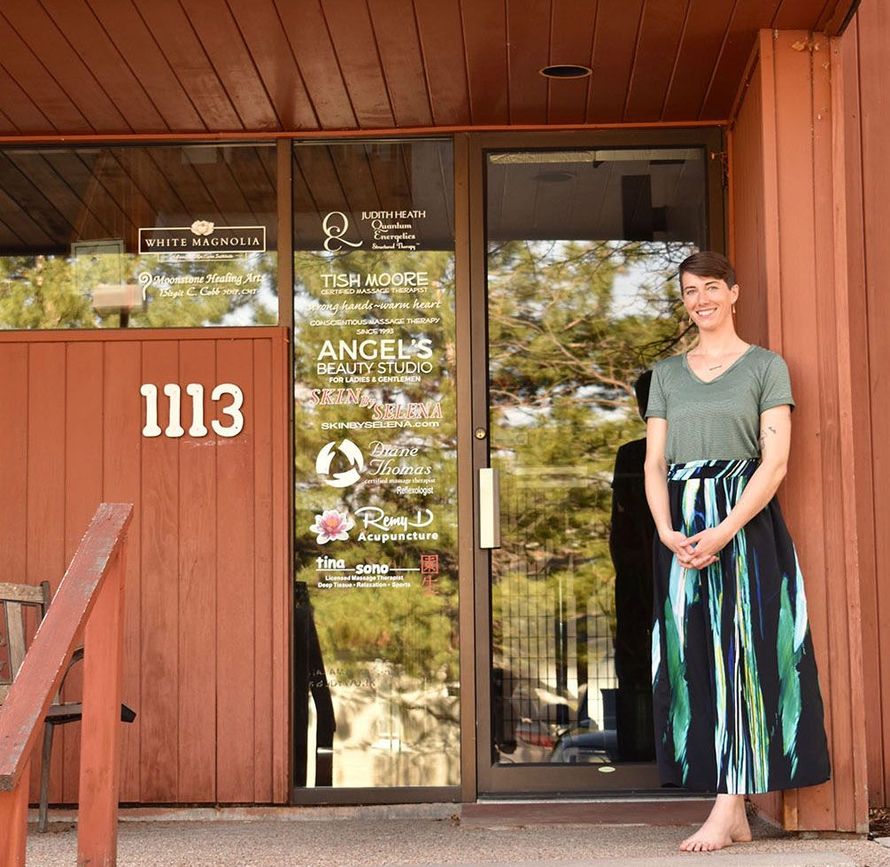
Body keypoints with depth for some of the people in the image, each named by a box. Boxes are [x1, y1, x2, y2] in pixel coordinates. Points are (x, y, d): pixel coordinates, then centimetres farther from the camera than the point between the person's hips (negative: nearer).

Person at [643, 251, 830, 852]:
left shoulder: (766, 366, 4)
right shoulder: (667, 374, 16)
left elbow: (775, 462, -6)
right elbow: (654, 463, 9)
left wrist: (723, 532, -17)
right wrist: (667, 531, -9)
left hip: (745, 522, -4)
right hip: (682, 530, 4)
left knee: (743, 655, -9)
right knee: (694, 659, 0)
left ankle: (725, 811, -10)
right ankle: (737, 818, 5)